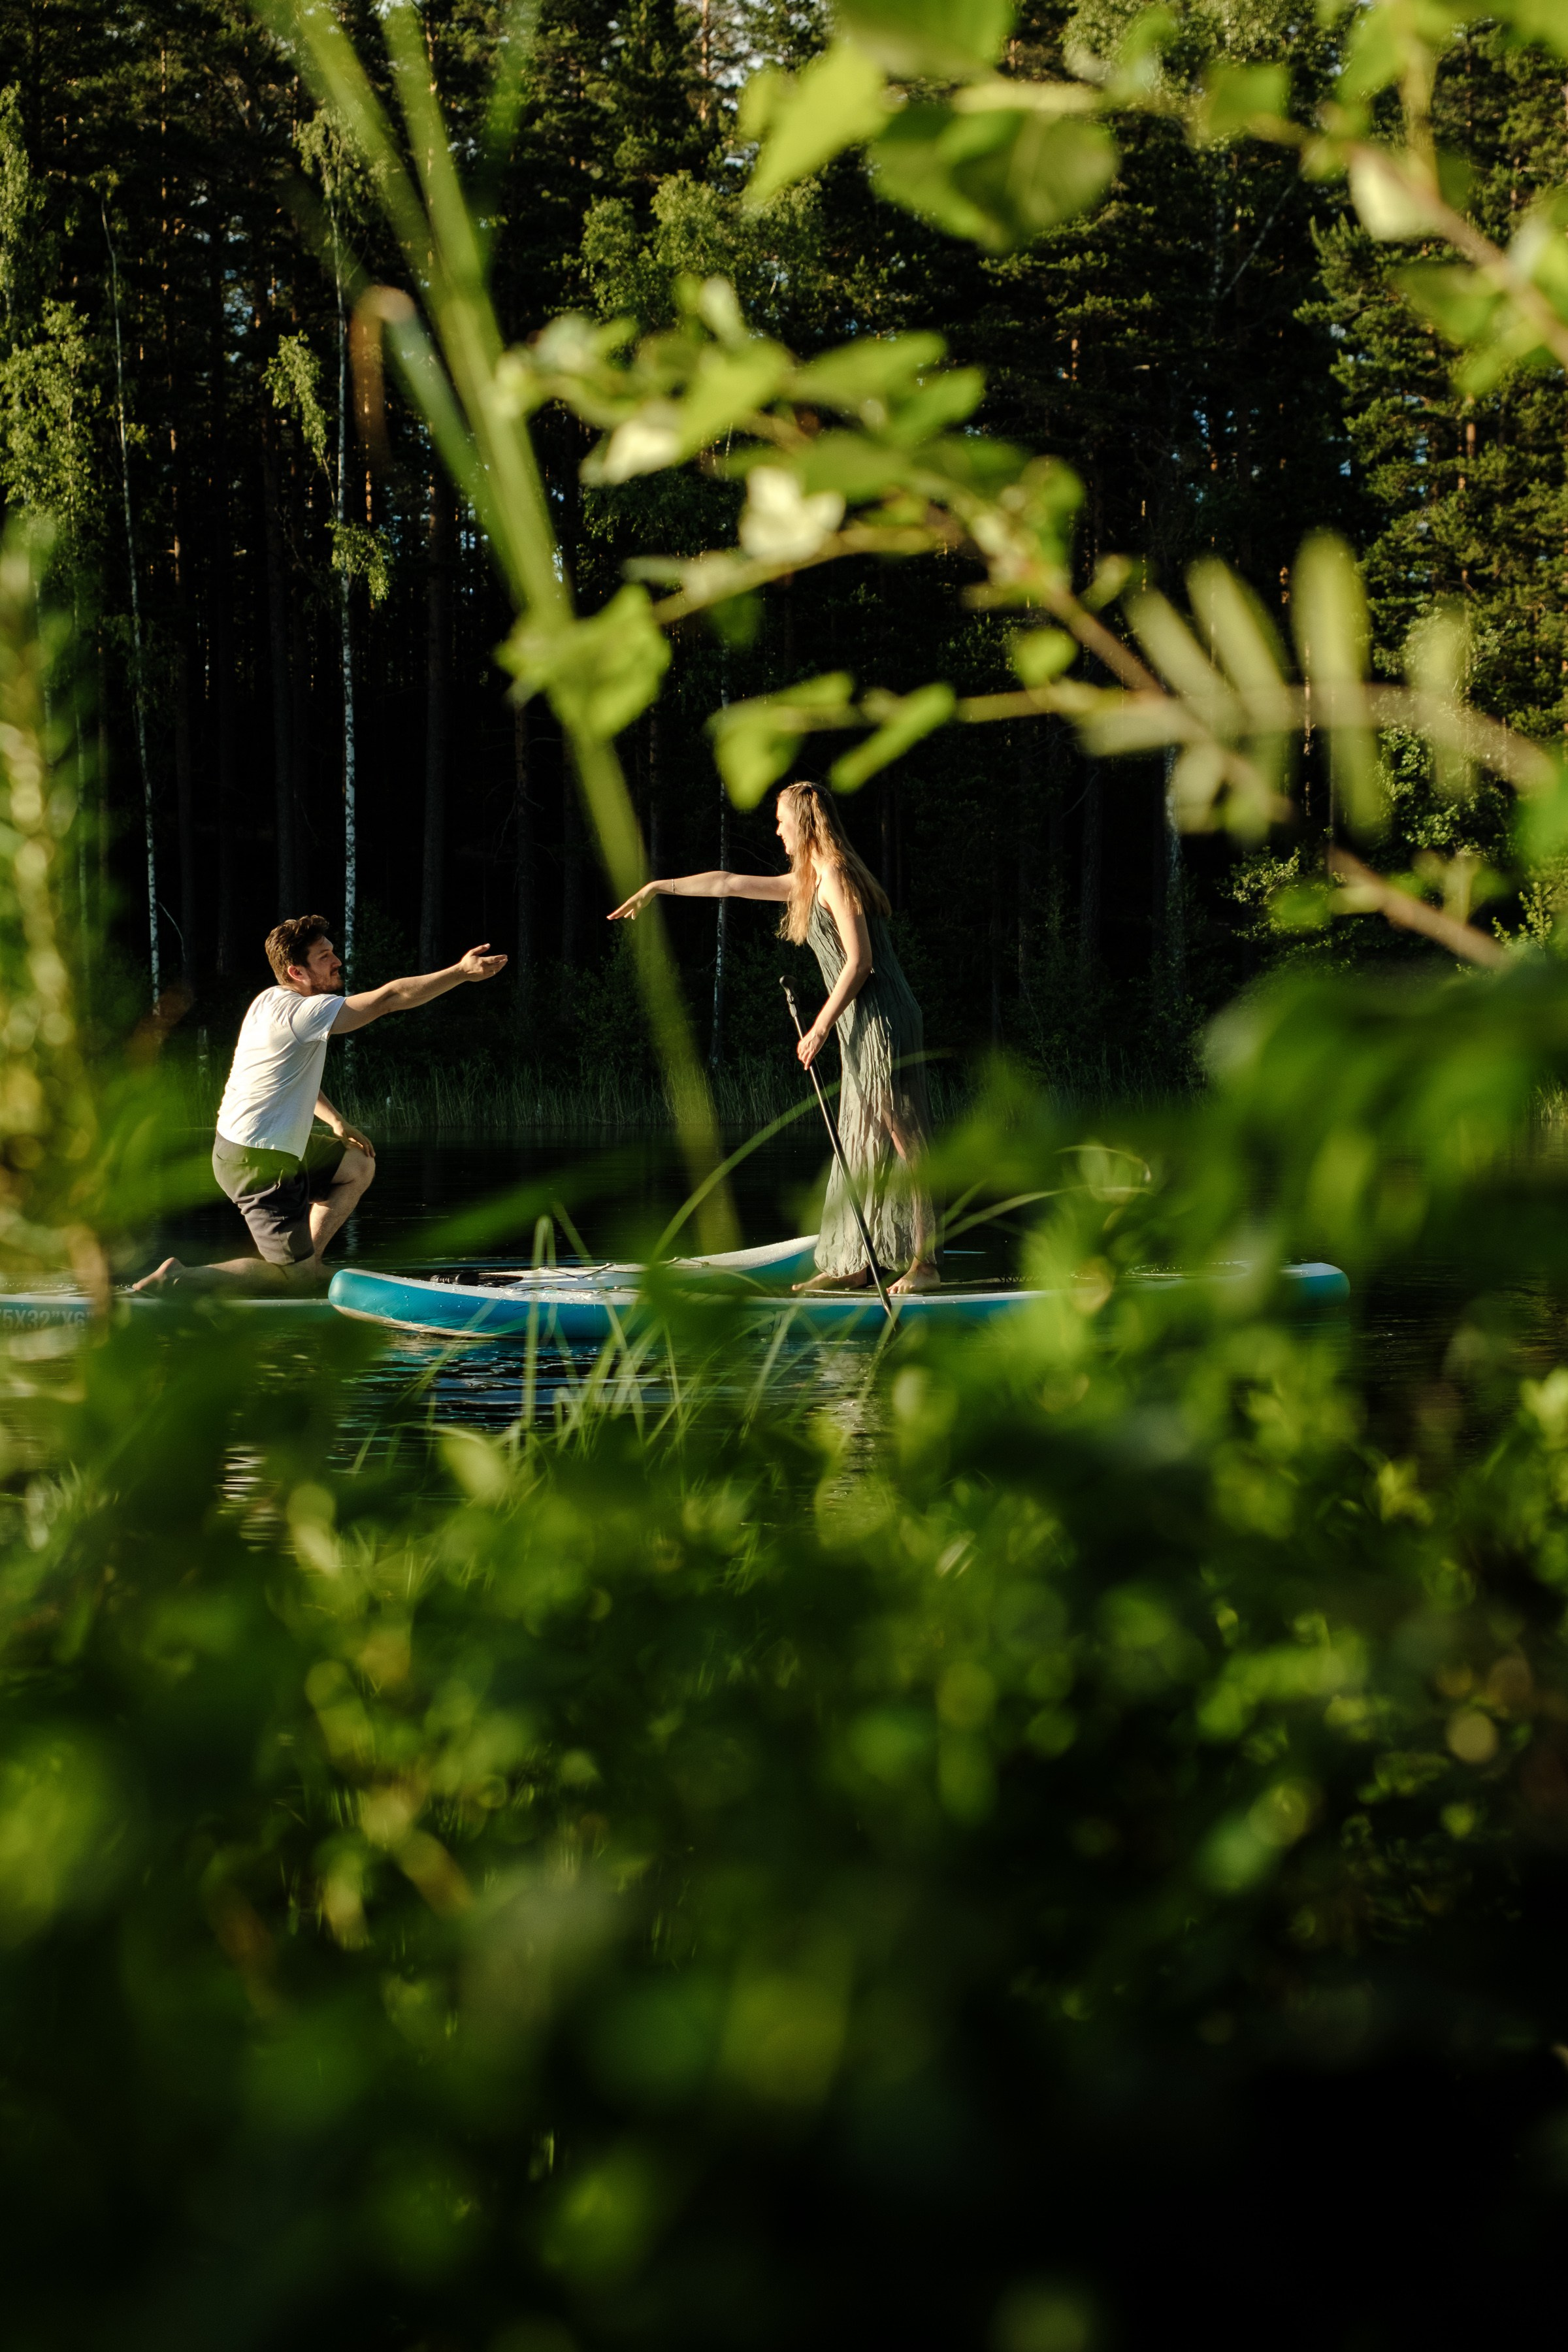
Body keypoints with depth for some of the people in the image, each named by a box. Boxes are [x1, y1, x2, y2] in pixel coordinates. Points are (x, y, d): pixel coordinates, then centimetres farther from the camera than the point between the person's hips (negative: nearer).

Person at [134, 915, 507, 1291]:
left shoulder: (270, 1001, 8)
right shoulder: (301, 1013, -22)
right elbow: (390, 997, -24)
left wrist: (336, 1121, 19)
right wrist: (461, 972, -21)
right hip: (258, 1161, -10)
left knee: (359, 1166, 25)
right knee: (297, 1277, -5)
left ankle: (308, 1259, 20)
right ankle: (179, 1278, -7)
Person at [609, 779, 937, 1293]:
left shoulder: (836, 877, -10)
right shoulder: (808, 882, 20)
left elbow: (860, 961, -17)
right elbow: (731, 884, 28)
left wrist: (820, 1028, -17)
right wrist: (659, 887, 33)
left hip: (882, 1022, -10)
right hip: (864, 1031, 10)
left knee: (898, 1140, -11)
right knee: (858, 1145, 8)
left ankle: (924, 1262, -12)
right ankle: (853, 1264, 10)